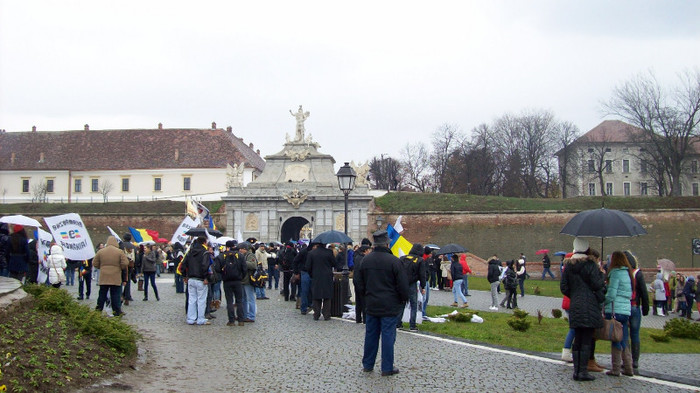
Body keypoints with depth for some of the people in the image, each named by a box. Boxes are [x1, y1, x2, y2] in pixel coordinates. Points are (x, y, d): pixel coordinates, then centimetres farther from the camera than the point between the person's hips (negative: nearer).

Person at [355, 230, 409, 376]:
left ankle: (367, 364, 22)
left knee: (371, 334, 13)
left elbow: (360, 282, 11)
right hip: (389, 306, -5)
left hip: (371, 305, 5)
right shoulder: (393, 260, -15)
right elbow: (402, 284, -12)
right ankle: (387, 368, 5)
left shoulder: (366, 260, 3)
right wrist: (404, 299, 4)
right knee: (388, 336, 1)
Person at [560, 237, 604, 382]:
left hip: (574, 306, 5)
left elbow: (563, 288, 7)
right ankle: (583, 371, -1)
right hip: (590, 307, -5)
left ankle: (576, 370, 11)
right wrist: (602, 274, 6)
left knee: (577, 339, 11)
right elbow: (597, 285, -12)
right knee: (587, 340, -1)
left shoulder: (568, 265, 8)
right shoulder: (590, 264, -9)